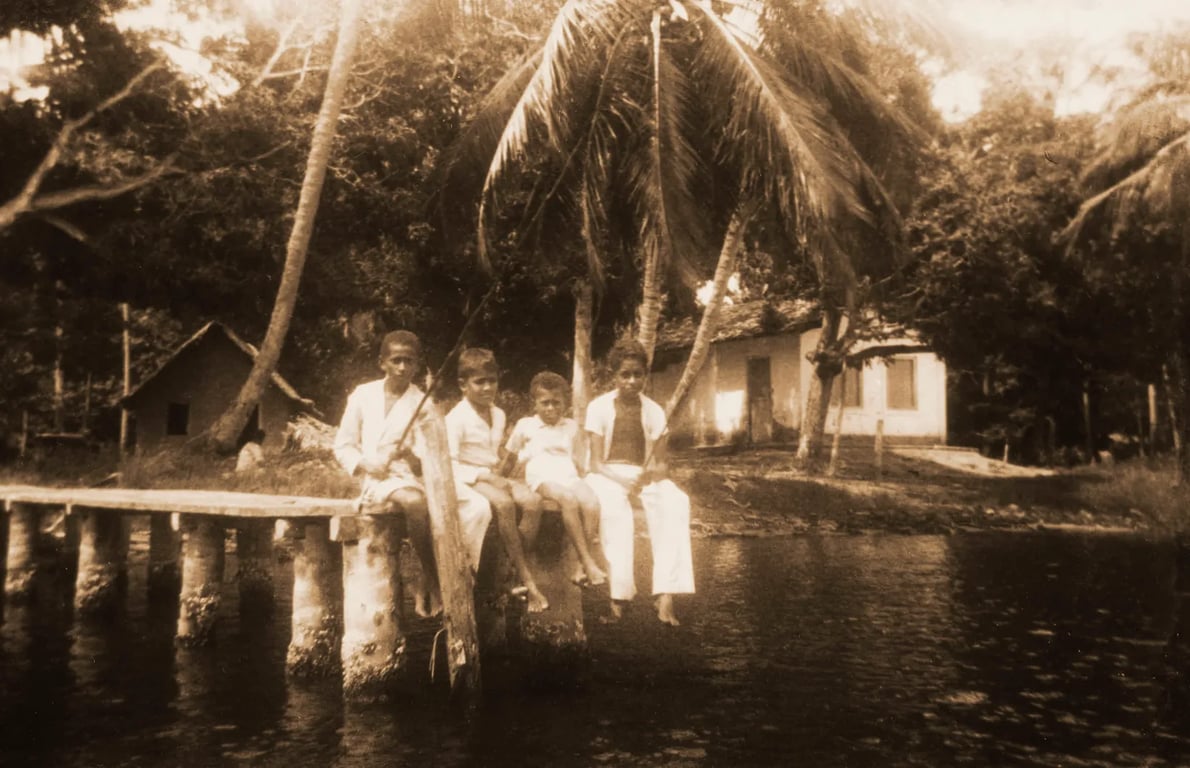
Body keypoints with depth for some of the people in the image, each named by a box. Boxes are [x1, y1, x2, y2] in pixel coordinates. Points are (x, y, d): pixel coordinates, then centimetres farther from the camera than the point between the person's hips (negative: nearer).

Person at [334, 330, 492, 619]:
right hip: (377, 479, -2)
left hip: (415, 476, 2)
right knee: (416, 502, -38)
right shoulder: (363, 395, 7)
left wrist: (410, 455, -20)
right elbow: (342, 446, 8)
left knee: (477, 505, -23)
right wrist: (365, 464, -11)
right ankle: (431, 579, -20)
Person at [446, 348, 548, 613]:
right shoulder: (456, 418, -8)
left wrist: (500, 472, 1)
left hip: (494, 476, 7)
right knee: (504, 503, -35)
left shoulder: (499, 415, 14)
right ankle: (527, 580, -27)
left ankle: (517, 574, -17)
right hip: (468, 479, -6)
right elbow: (449, 464, -15)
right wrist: (486, 476, -21)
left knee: (532, 500, -22)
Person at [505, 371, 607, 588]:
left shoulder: (572, 426, 23)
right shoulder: (525, 425, 15)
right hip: (541, 478, -3)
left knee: (591, 502, -31)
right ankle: (588, 561, -36)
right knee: (568, 499, -38)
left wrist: (581, 470, 10)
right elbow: (509, 455, 20)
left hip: (569, 476, 4)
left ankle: (581, 566, -28)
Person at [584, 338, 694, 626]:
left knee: (675, 502, -31)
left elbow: (660, 464, 3)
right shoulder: (599, 407, -3)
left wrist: (651, 472, -22)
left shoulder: (654, 411, 5)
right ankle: (618, 595, -37)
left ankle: (666, 592, -36)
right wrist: (624, 480, -26)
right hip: (607, 476, -3)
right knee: (614, 506, -39)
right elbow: (596, 463, -7)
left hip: (643, 475, 3)